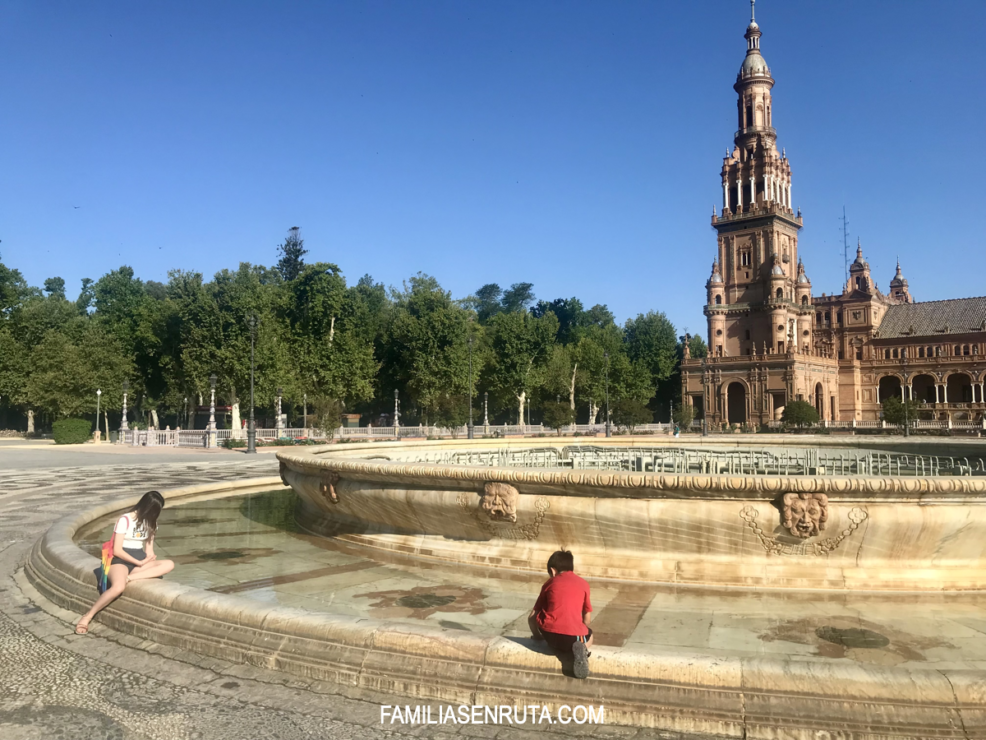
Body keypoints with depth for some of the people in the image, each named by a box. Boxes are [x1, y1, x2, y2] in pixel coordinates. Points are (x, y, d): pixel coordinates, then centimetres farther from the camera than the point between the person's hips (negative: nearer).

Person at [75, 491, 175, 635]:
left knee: (169, 565, -22)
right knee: (118, 587, -39)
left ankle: (130, 578, -30)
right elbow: (117, 550, -13)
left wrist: (149, 559, -10)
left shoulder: (150, 523, 12)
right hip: (121, 561, -6)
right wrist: (139, 563, -13)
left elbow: (149, 550, 11)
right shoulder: (125, 520, -10)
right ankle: (87, 616, -20)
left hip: (140, 561, 6)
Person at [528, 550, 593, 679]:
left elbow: (532, 617, 18)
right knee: (589, 636, 34)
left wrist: (537, 636, 36)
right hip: (574, 636, 0)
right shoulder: (583, 583, 17)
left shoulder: (550, 583, 17)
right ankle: (580, 648, -1)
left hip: (550, 634, 1)